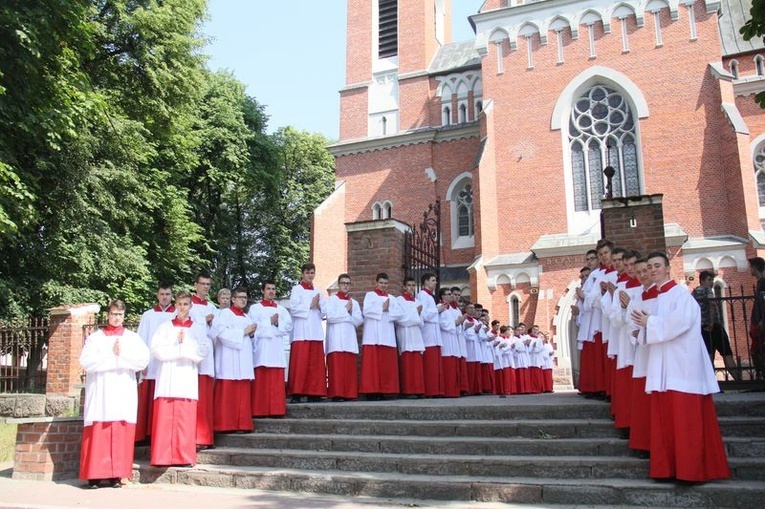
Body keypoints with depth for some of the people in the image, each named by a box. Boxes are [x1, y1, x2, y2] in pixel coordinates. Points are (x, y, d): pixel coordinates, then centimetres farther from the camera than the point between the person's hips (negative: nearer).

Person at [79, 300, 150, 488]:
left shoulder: (133, 338, 13)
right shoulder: (95, 337, 11)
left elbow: (143, 360, -2)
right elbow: (86, 361, -5)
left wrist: (121, 354, -8)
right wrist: (112, 355, -7)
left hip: (124, 393, 1)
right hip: (100, 393, -1)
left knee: (121, 434, -4)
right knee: (98, 434, -6)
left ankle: (116, 475, 0)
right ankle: (94, 474, -2)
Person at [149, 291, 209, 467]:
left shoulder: (199, 328, 14)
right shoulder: (165, 327, 14)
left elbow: (203, 351, -1)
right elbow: (156, 350, 0)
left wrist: (183, 344, -4)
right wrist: (179, 346, -4)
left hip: (187, 379, 0)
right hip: (166, 379, 0)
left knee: (186, 421, -4)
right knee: (164, 419, -5)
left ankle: (185, 457, 0)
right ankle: (162, 457, -1)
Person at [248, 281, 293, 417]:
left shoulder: (282, 309, 20)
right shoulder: (255, 308, 11)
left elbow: (289, 325, 7)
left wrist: (278, 323, -9)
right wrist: (270, 322, -6)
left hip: (277, 349, 3)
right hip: (261, 348, -3)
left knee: (277, 382, -2)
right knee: (261, 381, -7)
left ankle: (276, 410, -1)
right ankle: (259, 410, -6)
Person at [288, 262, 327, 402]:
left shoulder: (318, 292, 19)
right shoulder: (297, 289, 5)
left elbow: (324, 310, 14)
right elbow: (294, 308, -8)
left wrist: (319, 306, -6)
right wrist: (310, 305, -8)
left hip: (316, 332, 5)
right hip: (302, 332, -5)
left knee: (315, 364, 2)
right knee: (300, 363, -10)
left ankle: (313, 393, 6)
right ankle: (296, 393, -8)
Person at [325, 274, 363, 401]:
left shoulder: (354, 302, 21)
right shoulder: (332, 299, 7)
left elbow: (360, 320, 11)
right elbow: (330, 316, -9)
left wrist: (351, 312, -4)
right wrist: (346, 310, -2)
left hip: (350, 338, 4)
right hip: (336, 339, -4)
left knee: (350, 367, -2)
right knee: (336, 367, -10)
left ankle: (349, 393, 1)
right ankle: (336, 393, -10)